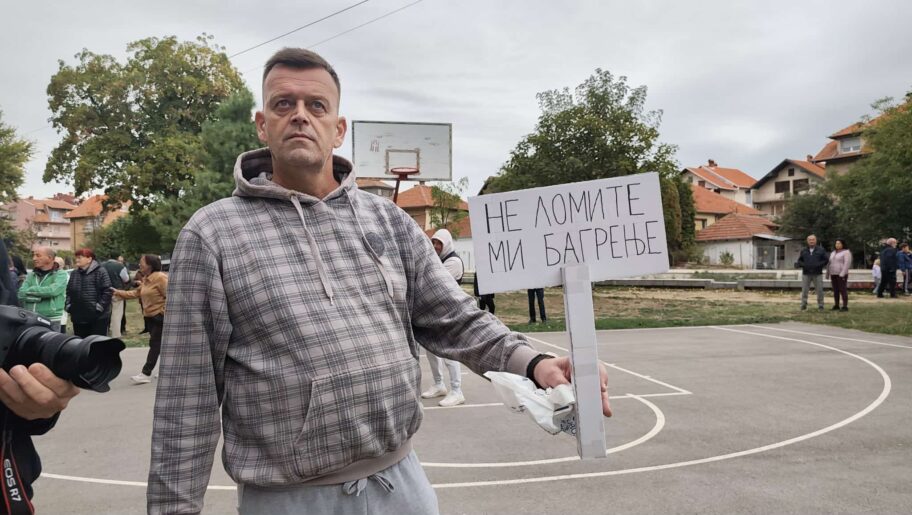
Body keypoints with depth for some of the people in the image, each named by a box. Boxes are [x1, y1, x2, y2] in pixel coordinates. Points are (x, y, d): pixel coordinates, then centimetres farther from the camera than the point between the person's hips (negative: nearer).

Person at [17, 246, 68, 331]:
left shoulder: (60, 275, -1)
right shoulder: (31, 275, 13)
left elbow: (53, 290, -18)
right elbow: (21, 294, 1)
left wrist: (31, 290, -5)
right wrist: (41, 296, -13)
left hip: (51, 321, -5)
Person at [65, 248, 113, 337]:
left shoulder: (100, 272, -8)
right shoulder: (73, 274, 12)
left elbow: (107, 291, -13)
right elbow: (68, 292, 18)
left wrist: (100, 306, -16)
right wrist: (68, 306, 6)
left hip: (97, 317, -6)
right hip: (78, 317, 6)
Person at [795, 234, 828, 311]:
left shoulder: (821, 250, 5)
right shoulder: (803, 250, 10)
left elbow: (826, 260, 3)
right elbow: (800, 260, 11)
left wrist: (819, 265, -14)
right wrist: (799, 264, -12)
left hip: (817, 274, -1)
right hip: (806, 274, 1)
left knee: (820, 290, 0)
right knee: (804, 290, -1)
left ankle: (820, 306, 10)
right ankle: (803, 305, 6)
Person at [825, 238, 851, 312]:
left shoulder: (846, 252, -7)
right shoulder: (833, 253, 15)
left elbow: (847, 264, -16)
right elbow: (829, 264, 17)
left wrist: (842, 274, -23)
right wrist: (828, 275, 12)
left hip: (841, 274, -7)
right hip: (833, 274, 7)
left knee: (843, 290, -8)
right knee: (835, 290, 8)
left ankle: (845, 306, -8)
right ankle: (836, 305, 15)